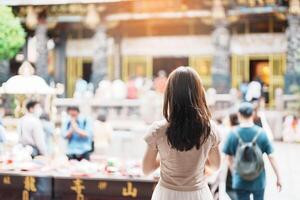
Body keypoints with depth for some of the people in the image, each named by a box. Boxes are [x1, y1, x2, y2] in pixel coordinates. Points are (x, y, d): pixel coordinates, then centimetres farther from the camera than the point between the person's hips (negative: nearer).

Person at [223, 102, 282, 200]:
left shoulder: (233, 134, -9)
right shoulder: (261, 133, -10)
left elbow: (229, 158, 1)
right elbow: (271, 157, -10)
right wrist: (278, 177, 1)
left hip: (240, 181, 0)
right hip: (259, 181, 0)